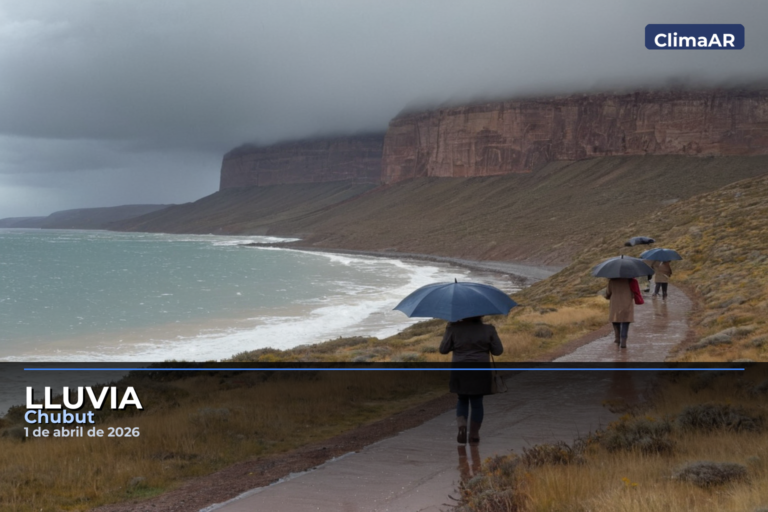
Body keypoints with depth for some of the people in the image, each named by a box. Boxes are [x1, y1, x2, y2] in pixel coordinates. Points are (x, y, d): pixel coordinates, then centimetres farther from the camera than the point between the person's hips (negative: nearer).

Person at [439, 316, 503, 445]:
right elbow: (498, 351, 0)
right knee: (477, 402, 11)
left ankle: (461, 425, -5)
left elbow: (443, 349, -2)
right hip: (480, 373, 0)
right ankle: (474, 434, 15)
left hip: (459, 372, 0)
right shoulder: (488, 329, -3)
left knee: (462, 400, 18)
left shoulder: (454, 328, -5)